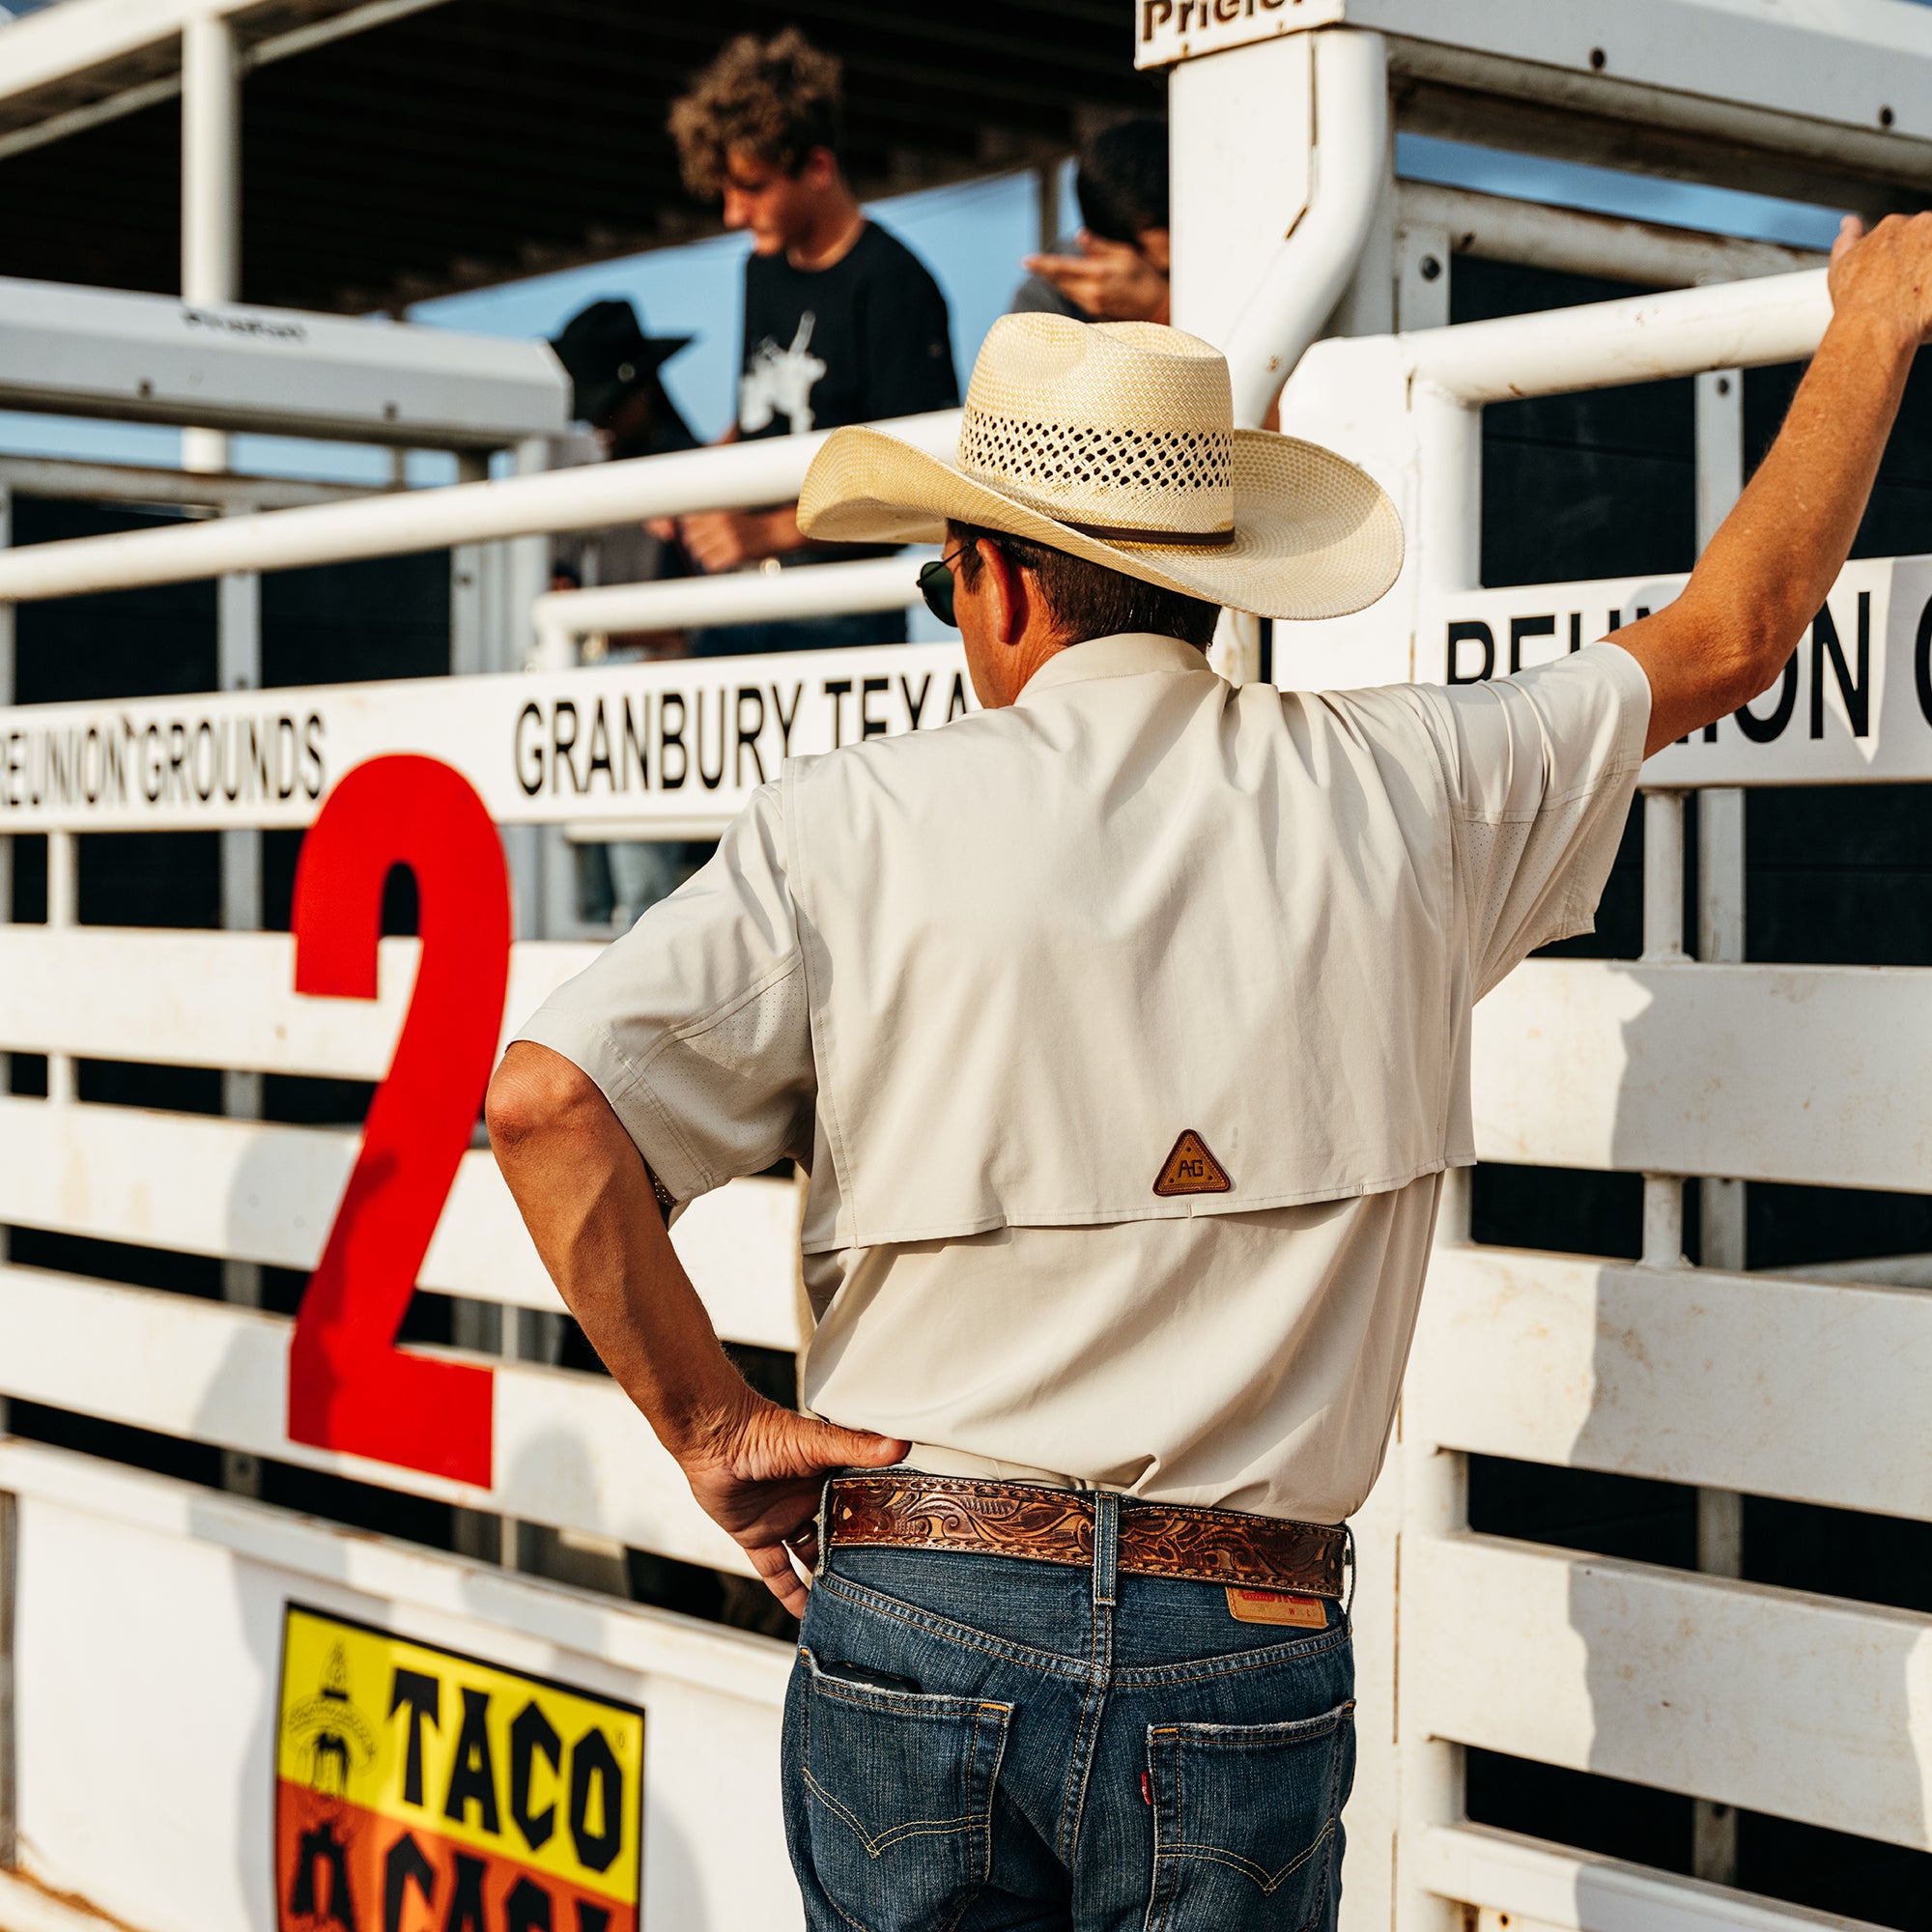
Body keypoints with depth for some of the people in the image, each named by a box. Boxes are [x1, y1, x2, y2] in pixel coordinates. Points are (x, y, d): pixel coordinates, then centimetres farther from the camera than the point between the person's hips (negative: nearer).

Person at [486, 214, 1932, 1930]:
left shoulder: (858, 825, -4)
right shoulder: (1401, 792, 2)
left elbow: (549, 1099, -14)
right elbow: (1733, 636, 16)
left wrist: (708, 1424, -3)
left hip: (915, 1613, -1)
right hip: (1250, 1650, 1)